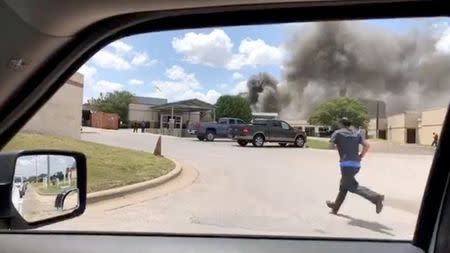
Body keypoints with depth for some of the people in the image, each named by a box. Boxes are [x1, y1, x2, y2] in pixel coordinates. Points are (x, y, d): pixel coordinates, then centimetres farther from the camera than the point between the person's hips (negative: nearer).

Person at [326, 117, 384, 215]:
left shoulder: (338, 132, 1)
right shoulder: (356, 133, 14)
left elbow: (331, 146, -8)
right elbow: (366, 145, 1)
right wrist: (360, 156, 12)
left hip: (346, 164, -7)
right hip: (356, 164, 7)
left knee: (353, 187, -10)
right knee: (343, 185, 19)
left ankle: (376, 197, -30)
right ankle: (335, 207, 32)